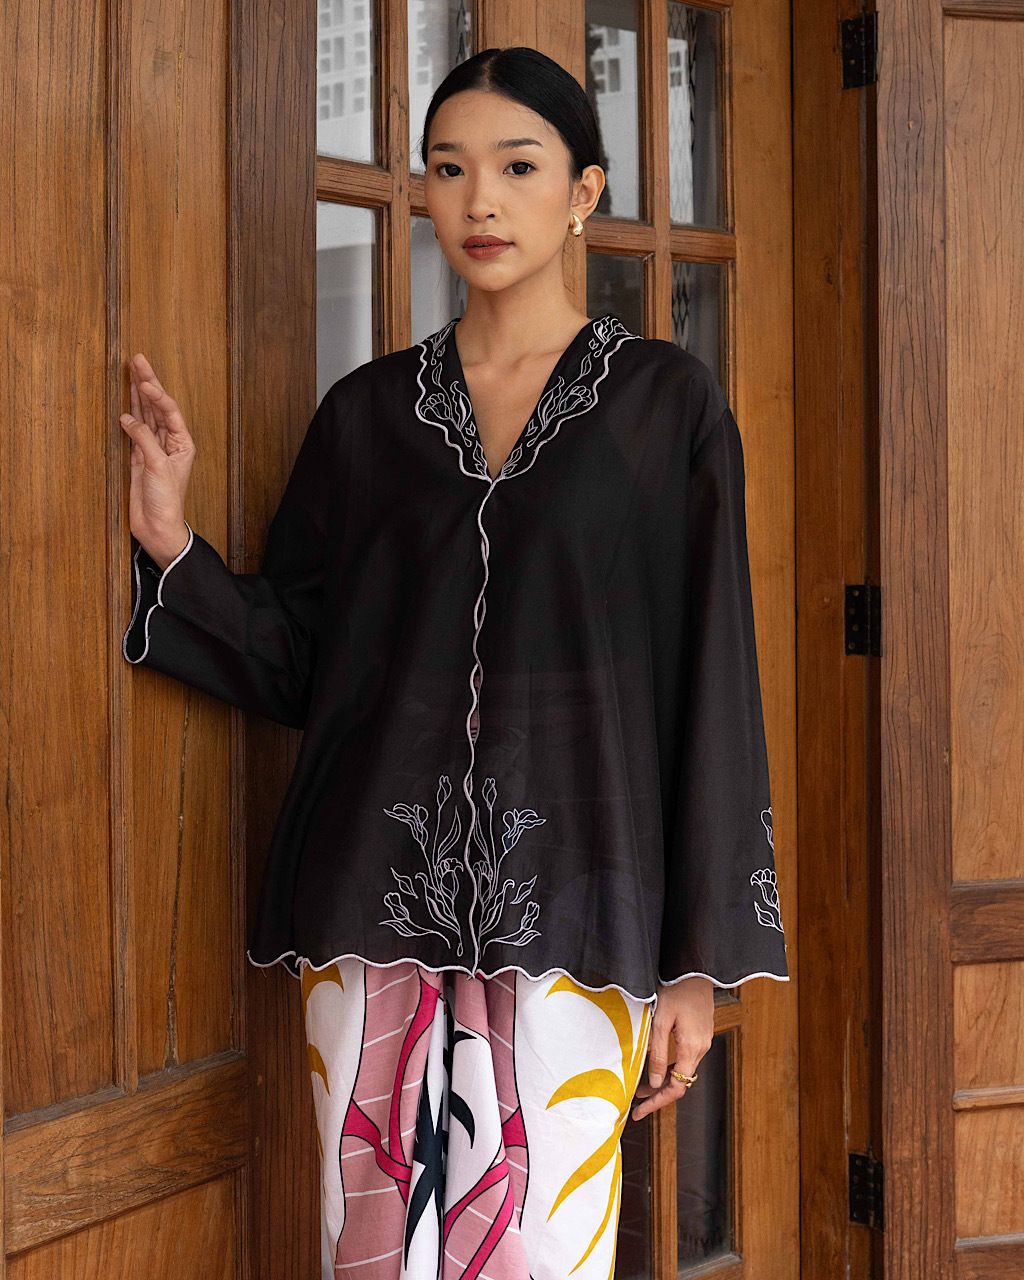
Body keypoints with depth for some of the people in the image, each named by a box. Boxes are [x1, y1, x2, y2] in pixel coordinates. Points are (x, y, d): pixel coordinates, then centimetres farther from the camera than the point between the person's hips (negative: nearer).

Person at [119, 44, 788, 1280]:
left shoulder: (665, 401, 3)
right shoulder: (365, 411, 11)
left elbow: (709, 681, 1)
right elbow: (290, 661, 11)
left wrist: (702, 956, -3)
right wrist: (171, 545, -7)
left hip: (566, 900, -2)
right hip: (376, 898, 3)